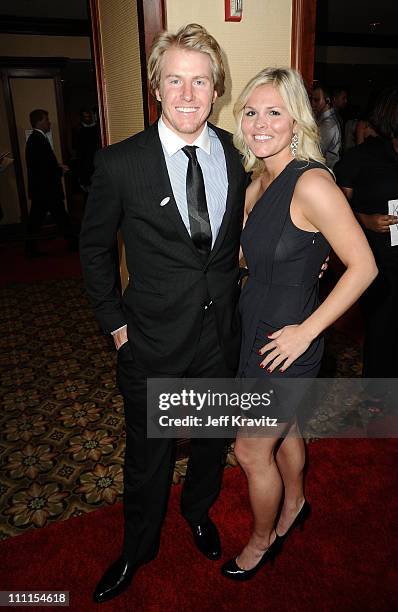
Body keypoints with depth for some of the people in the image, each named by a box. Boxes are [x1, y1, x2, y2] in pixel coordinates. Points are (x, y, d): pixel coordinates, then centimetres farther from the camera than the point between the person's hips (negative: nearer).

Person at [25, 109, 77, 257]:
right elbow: (45, 167, -22)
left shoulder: (34, 138, 14)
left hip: (38, 189, 10)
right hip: (46, 189, -10)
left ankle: (31, 248, 15)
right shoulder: (39, 139, -18)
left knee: (36, 218, 11)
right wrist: (61, 170, -7)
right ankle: (73, 243, 15)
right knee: (60, 216, 3)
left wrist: (57, 166, 7)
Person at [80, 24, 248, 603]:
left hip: (222, 335, 4)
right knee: (148, 454, 15)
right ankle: (138, 547, 45)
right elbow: (95, 247, -1)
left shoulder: (238, 154, -3)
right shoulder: (119, 163, -13)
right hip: (154, 340, -3)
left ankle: (198, 510, 56)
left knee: (214, 438, 24)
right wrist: (115, 321, -2)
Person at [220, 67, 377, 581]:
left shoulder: (311, 182, -22)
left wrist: (306, 331, -20)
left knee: (252, 451, 8)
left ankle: (262, 540, 37)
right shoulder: (259, 182, 3)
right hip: (255, 331, 8)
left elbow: (363, 266, -21)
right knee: (283, 429, 27)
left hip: (285, 342, -7)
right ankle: (294, 504, 54)